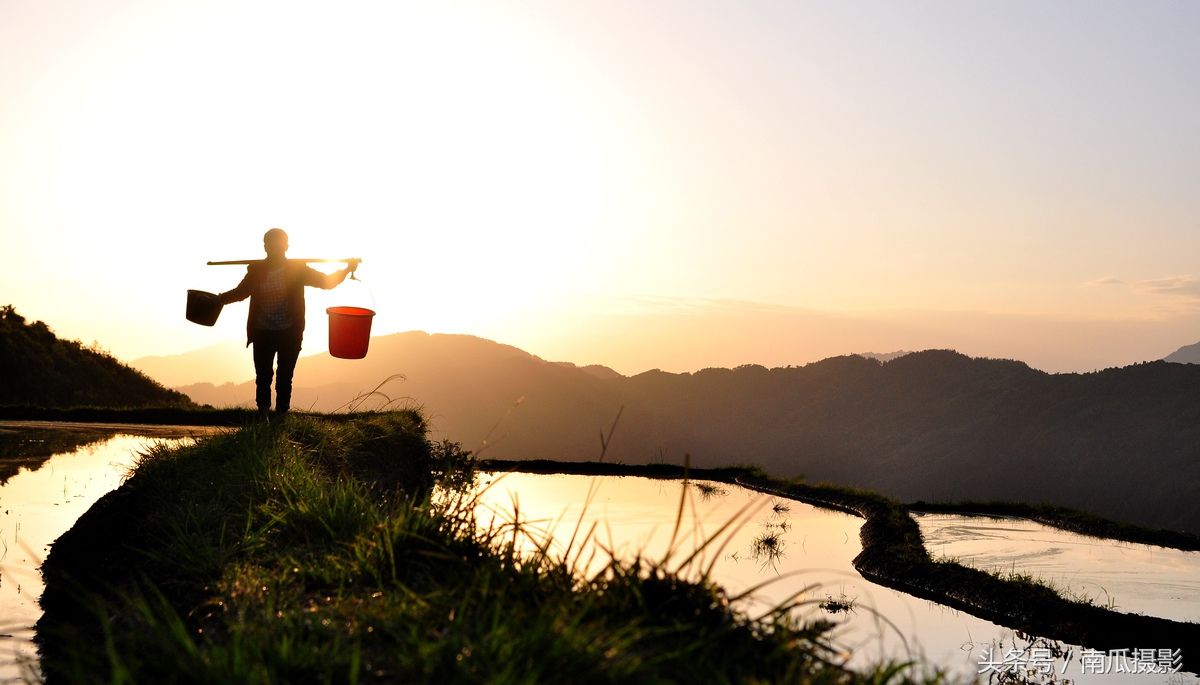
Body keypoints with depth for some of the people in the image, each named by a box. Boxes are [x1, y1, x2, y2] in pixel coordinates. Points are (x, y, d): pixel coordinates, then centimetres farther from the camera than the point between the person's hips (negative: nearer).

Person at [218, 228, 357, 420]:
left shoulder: (297, 269, -4)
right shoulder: (256, 270, 1)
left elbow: (328, 281, -3)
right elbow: (240, 292, 15)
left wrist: (347, 270, -17)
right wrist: (218, 299, 3)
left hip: (290, 334, -1)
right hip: (263, 334, 1)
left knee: (284, 379, 5)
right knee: (263, 377, 2)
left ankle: (280, 418, 12)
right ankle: (263, 418, 13)